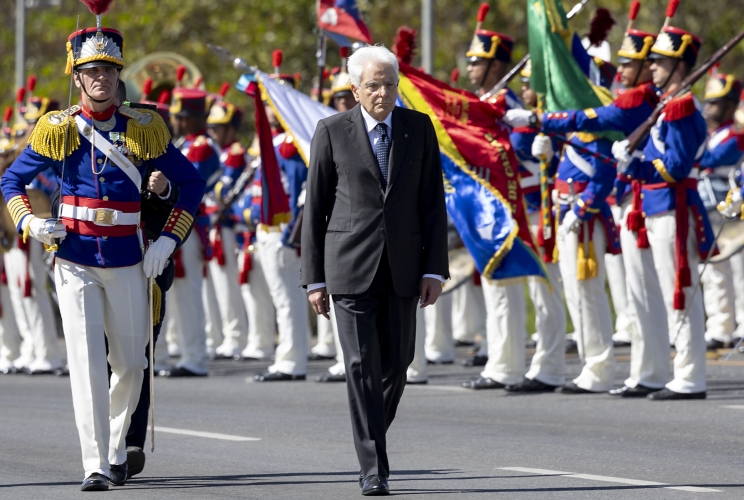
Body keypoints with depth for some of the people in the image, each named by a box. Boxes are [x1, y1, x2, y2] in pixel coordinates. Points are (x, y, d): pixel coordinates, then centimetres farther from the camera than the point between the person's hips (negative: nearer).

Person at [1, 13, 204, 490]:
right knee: (86, 363, -11)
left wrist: (168, 239, -1)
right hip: (75, 262, -2)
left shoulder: (144, 129, 1)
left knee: (131, 365, 9)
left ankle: (117, 447, 30)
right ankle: (96, 464, -12)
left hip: (129, 264, 2)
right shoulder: (57, 131, 0)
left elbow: (192, 183, 9)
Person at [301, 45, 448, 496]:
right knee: (362, 365, -8)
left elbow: (433, 202, 6)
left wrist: (435, 269, -2)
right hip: (350, 267, -3)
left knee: (396, 363, 8)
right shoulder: (332, 132, 0)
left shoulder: (419, 128, 6)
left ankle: (373, 437, 33)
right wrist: (314, 278, 0)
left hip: (402, 268, 3)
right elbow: (315, 208, 3)